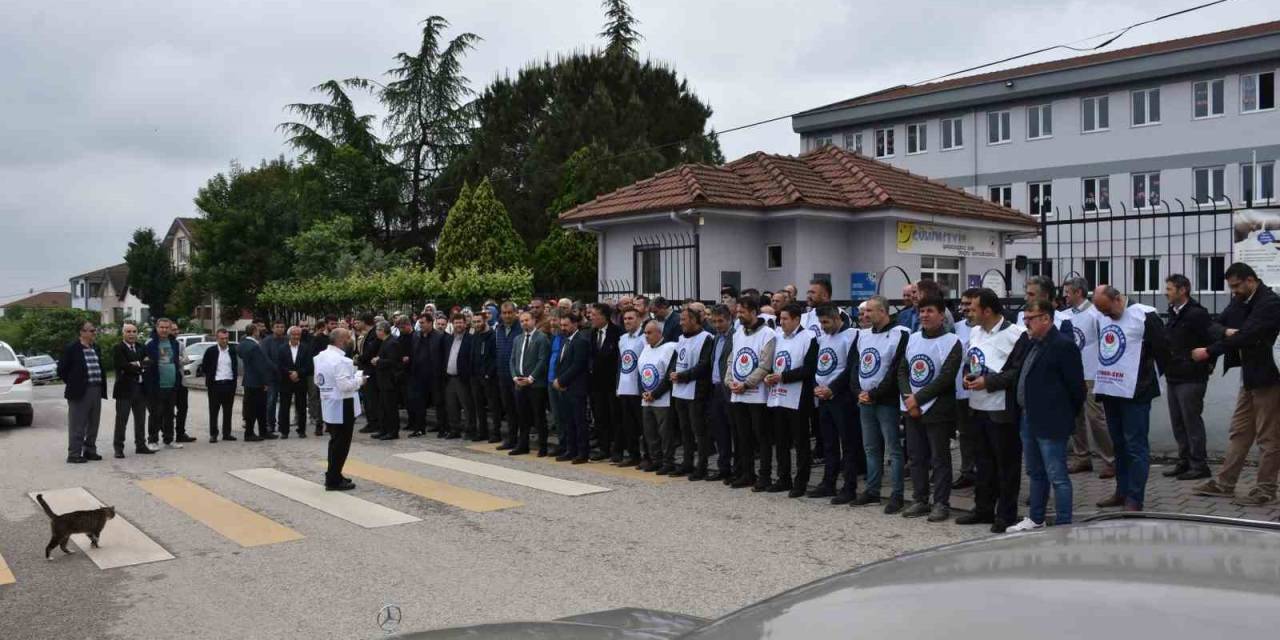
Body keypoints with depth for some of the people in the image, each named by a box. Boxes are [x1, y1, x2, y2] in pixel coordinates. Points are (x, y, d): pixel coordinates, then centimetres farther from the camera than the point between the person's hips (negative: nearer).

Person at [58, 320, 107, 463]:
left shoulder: (96, 348, 14)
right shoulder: (71, 348, -7)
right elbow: (61, 370, -6)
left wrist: (102, 387, 10)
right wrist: (73, 384, -2)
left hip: (96, 391, 7)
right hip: (80, 392, -7)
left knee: (93, 424, 12)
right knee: (77, 425, -3)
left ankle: (90, 450, 23)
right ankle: (74, 454, 2)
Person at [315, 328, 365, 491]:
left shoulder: (321, 356, 6)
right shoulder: (340, 360, -22)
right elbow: (345, 386, -27)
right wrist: (359, 379, -9)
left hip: (328, 404, 9)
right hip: (342, 407, -9)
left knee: (335, 441, 21)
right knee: (341, 443, 0)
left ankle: (333, 475, 29)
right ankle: (333, 480, 4)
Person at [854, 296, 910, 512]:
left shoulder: (900, 335, -10)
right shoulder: (862, 335, 12)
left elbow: (897, 371, -14)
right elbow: (854, 365, 14)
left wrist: (874, 394, -14)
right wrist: (859, 392, -1)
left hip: (886, 402, -7)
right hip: (864, 401, 7)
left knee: (893, 448, -3)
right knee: (870, 447, 13)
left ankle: (897, 495, 3)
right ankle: (872, 491, 22)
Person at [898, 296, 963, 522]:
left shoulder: (951, 342, -8)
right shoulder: (912, 339, 10)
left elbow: (946, 378, -15)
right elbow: (902, 370, 8)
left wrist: (918, 398, -15)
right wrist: (908, 397, -7)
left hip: (937, 410, -6)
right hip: (912, 410, 6)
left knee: (939, 458, 1)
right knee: (917, 457, 11)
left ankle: (941, 503, 8)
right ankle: (921, 500, 21)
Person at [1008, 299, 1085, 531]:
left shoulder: (1063, 345, -14)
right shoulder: (1033, 344, 13)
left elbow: (1076, 386, -13)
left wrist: (1067, 415, -5)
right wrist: (1025, 412, 15)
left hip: (1051, 424, -9)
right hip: (1029, 420, 9)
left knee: (1057, 476, -1)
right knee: (1036, 474, 19)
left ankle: (1063, 526, 6)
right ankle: (1035, 519, 31)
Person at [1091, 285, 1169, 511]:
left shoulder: (1144, 316, -10)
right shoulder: (1103, 319, 12)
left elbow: (1162, 348, -8)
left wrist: (1150, 377, 1)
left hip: (1135, 392, -7)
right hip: (1109, 390, 7)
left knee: (1135, 445, -5)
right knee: (1119, 444, 14)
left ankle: (1135, 499, -2)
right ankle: (1122, 492, 22)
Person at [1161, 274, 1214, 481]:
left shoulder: (1197, 314, -13)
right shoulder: (1173, 314, 15)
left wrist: (1207, 364, -10)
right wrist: (1166, 366, 11)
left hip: (1191, 378, -9)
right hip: (1173, 378, 9)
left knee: (1192, 421, -4)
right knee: (1178, 423, 13)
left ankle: (1199, 465, 2)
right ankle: (1185, 462, 21)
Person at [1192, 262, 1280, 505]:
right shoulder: (1240, 301, 9)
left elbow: (1245, 336, -25)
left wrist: (1208, 352, -22)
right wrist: (1226, 331, -14)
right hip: (1249, 376, 9)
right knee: (1239, 432, 12)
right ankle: (1224, 483, 18)